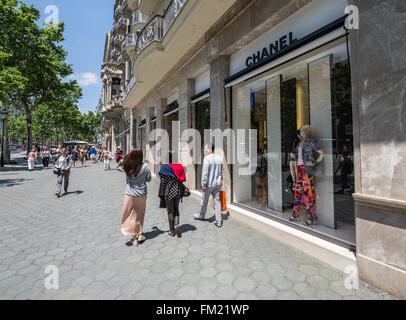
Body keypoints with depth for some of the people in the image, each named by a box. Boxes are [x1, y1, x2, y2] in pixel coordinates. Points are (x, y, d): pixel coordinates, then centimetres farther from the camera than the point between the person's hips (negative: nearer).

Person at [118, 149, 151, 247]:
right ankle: (140, 234, 26)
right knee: (139, 215, 18)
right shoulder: (145, 166, -13)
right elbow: (148, 179, -3)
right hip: (141, 195, 1)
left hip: (130, 195, 0)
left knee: (131, 215, 10)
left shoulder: (127, 166, -10)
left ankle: (134, 237, 12)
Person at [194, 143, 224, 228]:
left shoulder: (207, 158, -17)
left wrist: (204, 184, -14)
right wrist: (220, 182, 20)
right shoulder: (219, 158, 6)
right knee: (217, 201, 8)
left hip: (209, 184, -6)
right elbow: (221, 172, 13)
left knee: (204, 201, 13)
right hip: (217, 184, 6)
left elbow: (205, 172, -20)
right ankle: (219, 221, 10)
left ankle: (201, 215, 35)